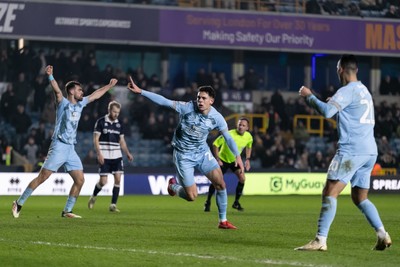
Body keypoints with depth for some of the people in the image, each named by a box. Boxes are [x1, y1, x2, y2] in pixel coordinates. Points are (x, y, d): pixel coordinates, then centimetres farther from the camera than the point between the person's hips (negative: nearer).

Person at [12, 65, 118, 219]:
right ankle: (19, 203, -1)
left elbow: (95, 95, 29)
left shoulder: (80, 104, 16)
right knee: (42, 177, -10)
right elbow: (57, 90, -23)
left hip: (71, 149, 7)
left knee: (80, 180, 0)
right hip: (59, 146, -7)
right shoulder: (63, 103, -4)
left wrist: (110, 86, 34)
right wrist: (50, 76, -41)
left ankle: (67, 211, 9)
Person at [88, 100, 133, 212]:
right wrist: (99, 154, -15)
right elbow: (95, 139, -5)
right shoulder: (101, 122, -4)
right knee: (103, 181, -6)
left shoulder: (119, 124, 10)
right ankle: (93, 197, 23)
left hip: (116, 156, 4)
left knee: (118, 179, -8)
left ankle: (113, 205, -2)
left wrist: (127, 153, 2)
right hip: (104, 157, -4)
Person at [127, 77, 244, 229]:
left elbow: (228, 137, -3)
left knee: (220, 183, -12)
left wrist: (238, 156, -11)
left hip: (202, 152, 3)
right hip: (183, 156, -3)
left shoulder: (216, 118, -11)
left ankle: (223, 221, 4)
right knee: (191, 197, -6)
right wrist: (140, 91, -26)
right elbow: (164, 101, -21)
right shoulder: (188, 108, -19)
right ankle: (173, 186, 30)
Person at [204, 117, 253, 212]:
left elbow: (249, 147, 11)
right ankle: (208, 202, 12)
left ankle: (236, 203, 1)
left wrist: (248, 159, 0)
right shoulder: (229, 134, -29)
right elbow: (215, 144, -21)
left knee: (242, 178, -13)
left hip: (235, 160, 4)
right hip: (223, 159, -4)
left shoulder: (248, 137, -13)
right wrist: (217, 159, -22)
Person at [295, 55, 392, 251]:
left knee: (330, 192, -11)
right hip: (370, 151, 9)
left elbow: (327, 111, -20)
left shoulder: (348, 91, -8)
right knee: (360, 197, 15)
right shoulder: (363, 90, 20)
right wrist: (335, 103, 30)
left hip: (352, 150, -9)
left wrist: (309, 96, -6)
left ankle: (320, 240, -18)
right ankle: (382, 235, 2)